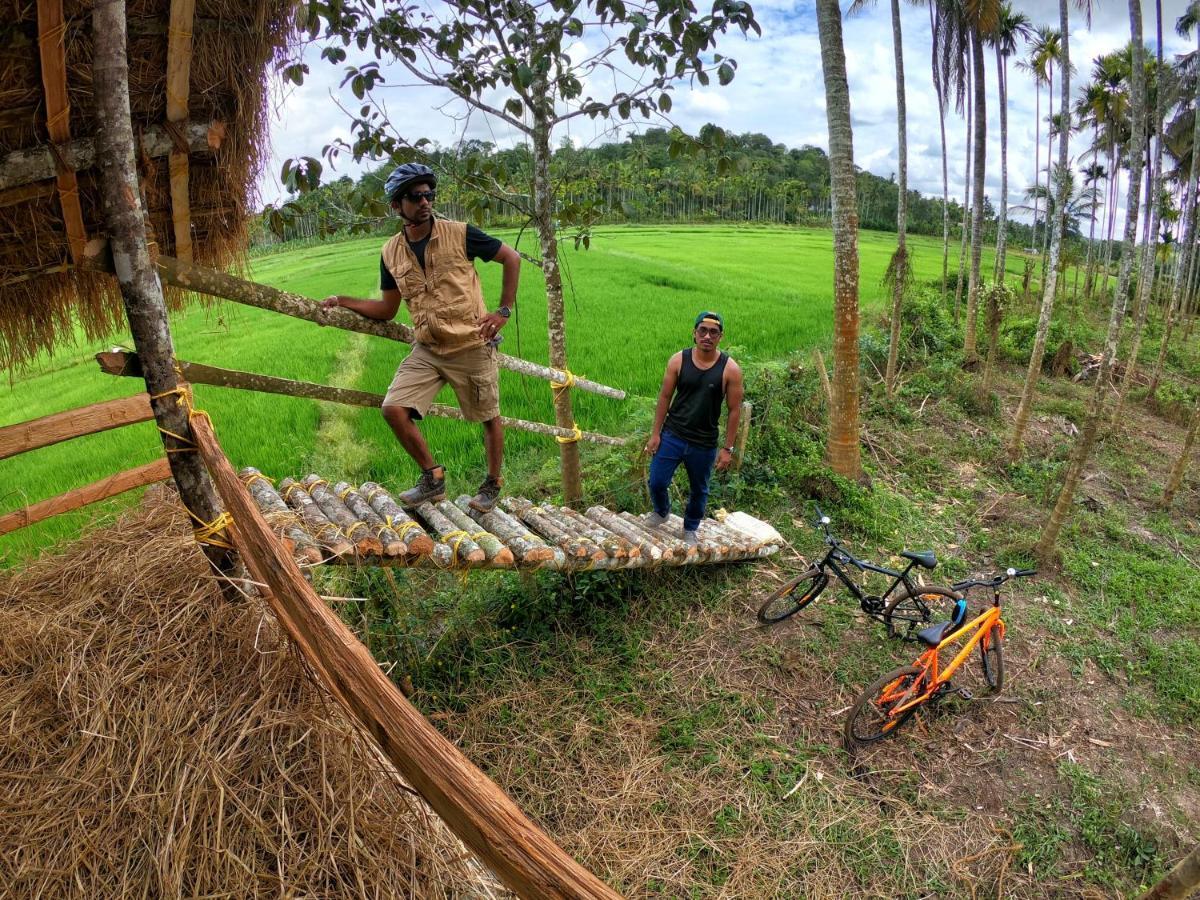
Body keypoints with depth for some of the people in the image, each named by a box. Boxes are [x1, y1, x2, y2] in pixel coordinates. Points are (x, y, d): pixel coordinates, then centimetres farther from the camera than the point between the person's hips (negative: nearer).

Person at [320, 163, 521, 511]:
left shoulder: (459, 234, -8)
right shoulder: (391, 253, 4)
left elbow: (512, 258, -1)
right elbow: (387, 309, 13)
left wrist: (504, 311, -6)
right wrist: (342, 301, 2)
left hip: (473, 346, -4)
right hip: (427, 350, 4)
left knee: (489, 418, 7)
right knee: (393, 408, -9)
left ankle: (492, 485, 31)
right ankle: (433, 478, 10)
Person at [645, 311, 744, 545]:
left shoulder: (730, 369, -12)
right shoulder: (678, 361, -7)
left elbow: (735, 410, -6)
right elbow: (665, 398, 0)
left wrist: (727, 448, -6)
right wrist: (655, 433, -1)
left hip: (705, 444, 0)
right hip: (672, 436, 1)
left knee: (699, 490, 15)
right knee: (657, 482, 3)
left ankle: (690, 529, 41)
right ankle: (661, 512, 37)